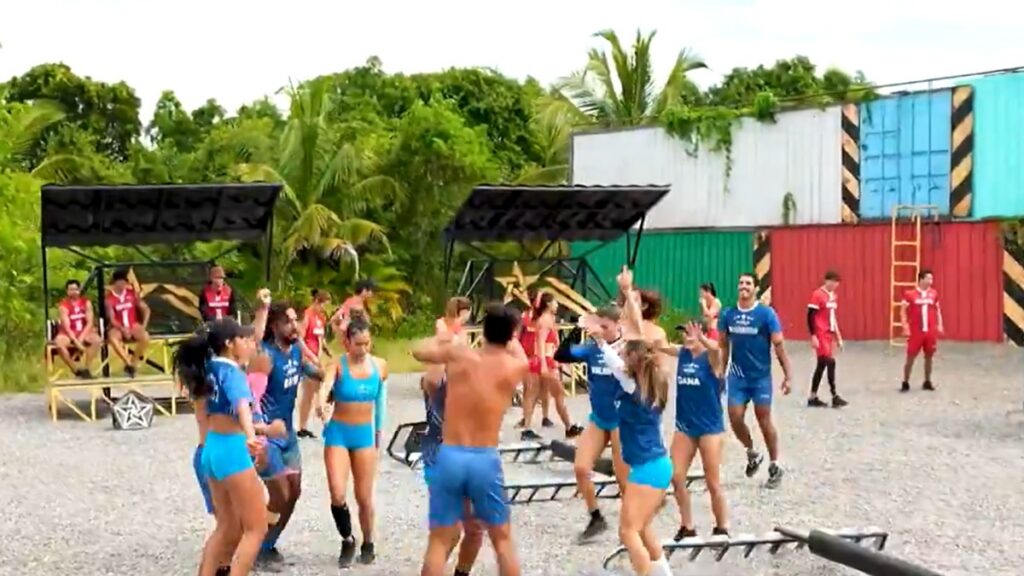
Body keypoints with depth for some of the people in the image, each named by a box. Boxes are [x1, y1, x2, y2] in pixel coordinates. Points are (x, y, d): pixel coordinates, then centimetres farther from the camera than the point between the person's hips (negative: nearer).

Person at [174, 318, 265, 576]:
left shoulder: (213, 368, 9)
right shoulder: (231, 371, -16)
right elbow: (241, 404, -37)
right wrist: (250, 436, -55)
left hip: (212, 449, 9)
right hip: (231, 450, -9)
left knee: (227, 527, 19)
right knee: (256, 528, -2)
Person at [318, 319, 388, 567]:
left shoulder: (380, 366, -2)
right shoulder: (338, 365, -13)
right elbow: (325, 386, -34)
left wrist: (379, 431, 19)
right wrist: (322, 405, -56)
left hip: (365, 434, 2)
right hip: (338, 433, -2)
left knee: (364, 497, 5)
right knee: (337, 495, -11)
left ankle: (368, 544, 28)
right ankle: (347, 541, 14)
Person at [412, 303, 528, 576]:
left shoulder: (459, 354, -2)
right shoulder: (516, 366, -2)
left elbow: (419, 350, 16)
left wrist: (444, 339, 32)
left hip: (449, 457, 1)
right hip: (486, 460, 0)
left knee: (439, 541, 7)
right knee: (502, 540, 16)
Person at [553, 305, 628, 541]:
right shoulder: (592, 348, -2)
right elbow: (561, 356, -11)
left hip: (621, 420, -5)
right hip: (598, 419, 5)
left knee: (623, 477, 2)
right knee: (581, 468, -1)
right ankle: (596, 518, 16)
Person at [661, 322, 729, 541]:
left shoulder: (711, 358, -14)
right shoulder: (682, 353, 3)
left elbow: (715, 347, -37)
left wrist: (700, 338, -58)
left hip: (710, 427, -5)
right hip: (684, 426, 6)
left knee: (712, 482, 3)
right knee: (676, 477, 3)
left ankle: (722, 528, 19)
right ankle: (687, 527, 16)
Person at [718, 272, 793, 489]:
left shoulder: (766, 313, -10)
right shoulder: (728, 314, 0)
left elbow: (779, 345, -9)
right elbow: (723, 345, 10)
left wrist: (787, 375, -13)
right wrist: (720, 373, 9)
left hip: (761, 377, -3)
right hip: (737, 377, 3)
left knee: (764, 420, 3)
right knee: (735, 419, -2)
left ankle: (775, 467, 17)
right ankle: (752, 453, 25)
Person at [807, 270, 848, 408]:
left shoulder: (833, 296, 14)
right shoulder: (817, 295, -11)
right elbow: (810, 316, -13)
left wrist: (838, 336, 21)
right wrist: (813, 336, -18)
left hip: (830, 335, 8)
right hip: (821, 335, -8)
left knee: (822, 365, 9)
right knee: (830, 363, -11)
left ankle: (813, 398, 13)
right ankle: (834, 396, -6)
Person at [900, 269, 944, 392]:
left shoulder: (934, 294, 4)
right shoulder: (909, 294, -8)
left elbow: (937, 310, 17)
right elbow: (903, 311, -4)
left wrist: (939, 325, 7)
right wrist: (905, 327, -11)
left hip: (930, 331, 4)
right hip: (916, 331, -4)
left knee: (929, 356, 10)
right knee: (911, 357, 0)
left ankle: (927, 382, 22)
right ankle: (905, 383, 9)